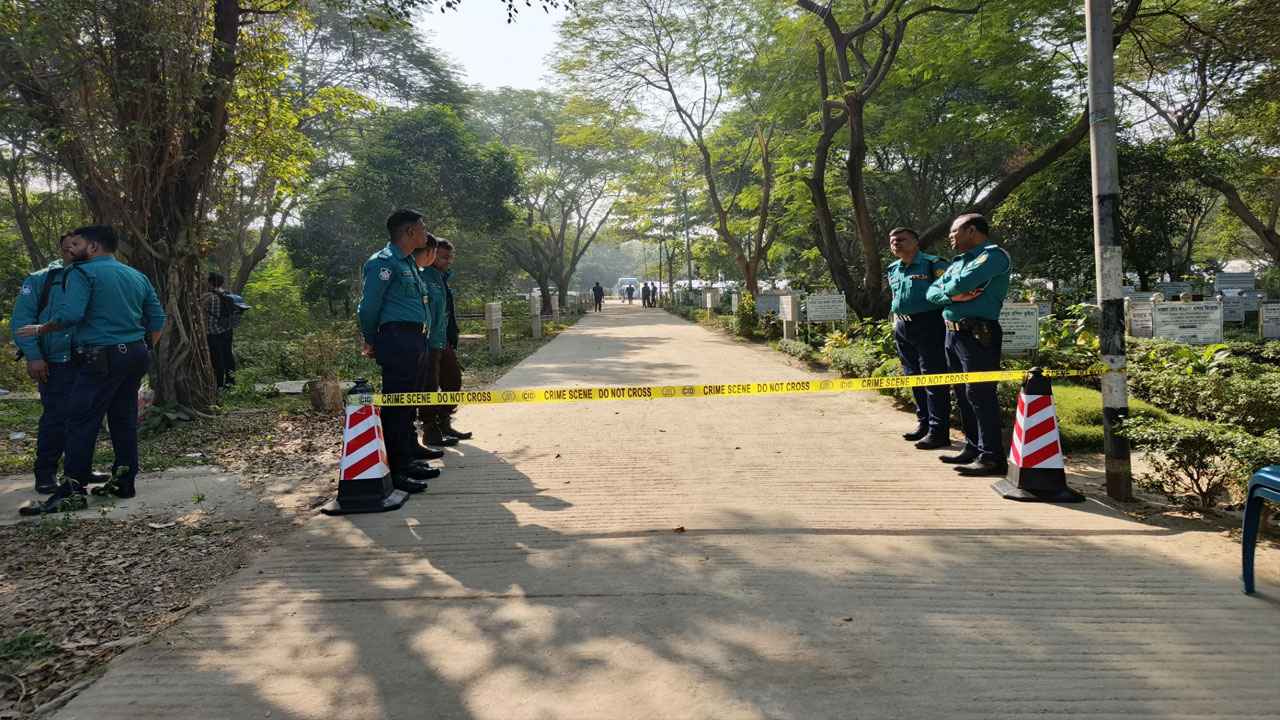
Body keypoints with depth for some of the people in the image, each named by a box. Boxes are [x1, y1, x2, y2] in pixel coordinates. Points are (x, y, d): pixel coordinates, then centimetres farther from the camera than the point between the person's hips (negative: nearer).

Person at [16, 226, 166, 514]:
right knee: (124, 419, 12)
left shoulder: (84, 272, -7)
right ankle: (124, 482, 16)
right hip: (135, 356, 8)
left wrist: (41, 330, -4)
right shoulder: (138, 277, 15)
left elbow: (69, 314, -20)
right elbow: (157, 320, 14)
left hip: (101, 359, -7)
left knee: (82, 422, -4)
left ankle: (72, 492, -4)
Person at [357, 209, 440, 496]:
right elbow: (368, 306, -12)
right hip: (397, 339, -10)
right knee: (395, 405, -8)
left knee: (408, 404, 16)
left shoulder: (409, 263, 20)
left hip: (415, 342, 10)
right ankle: (394, 471, -5)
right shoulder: (384, 262, -11)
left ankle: (409, 459, 26)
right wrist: (372, 341, -1)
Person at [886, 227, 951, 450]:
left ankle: (938, 431, -3)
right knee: (913, 378, 14)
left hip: (928, 325, -8)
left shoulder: (932, 264, -7)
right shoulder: (893, 270, 16)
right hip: (903, 328, 8)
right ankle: (924, 423, 26)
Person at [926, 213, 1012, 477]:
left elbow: (964, 282, -22)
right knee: (962, 394, 13)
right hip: (953, 333, 9)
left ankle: (991, 458, -9)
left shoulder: (993, 255, -7)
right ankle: (973, 448, 22)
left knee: (979, 393, -11)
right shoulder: (957, 261, 21)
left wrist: (946, 288, -1)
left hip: (978, 334, -9)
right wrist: (953, 295, -8)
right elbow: (932, 293, 12)